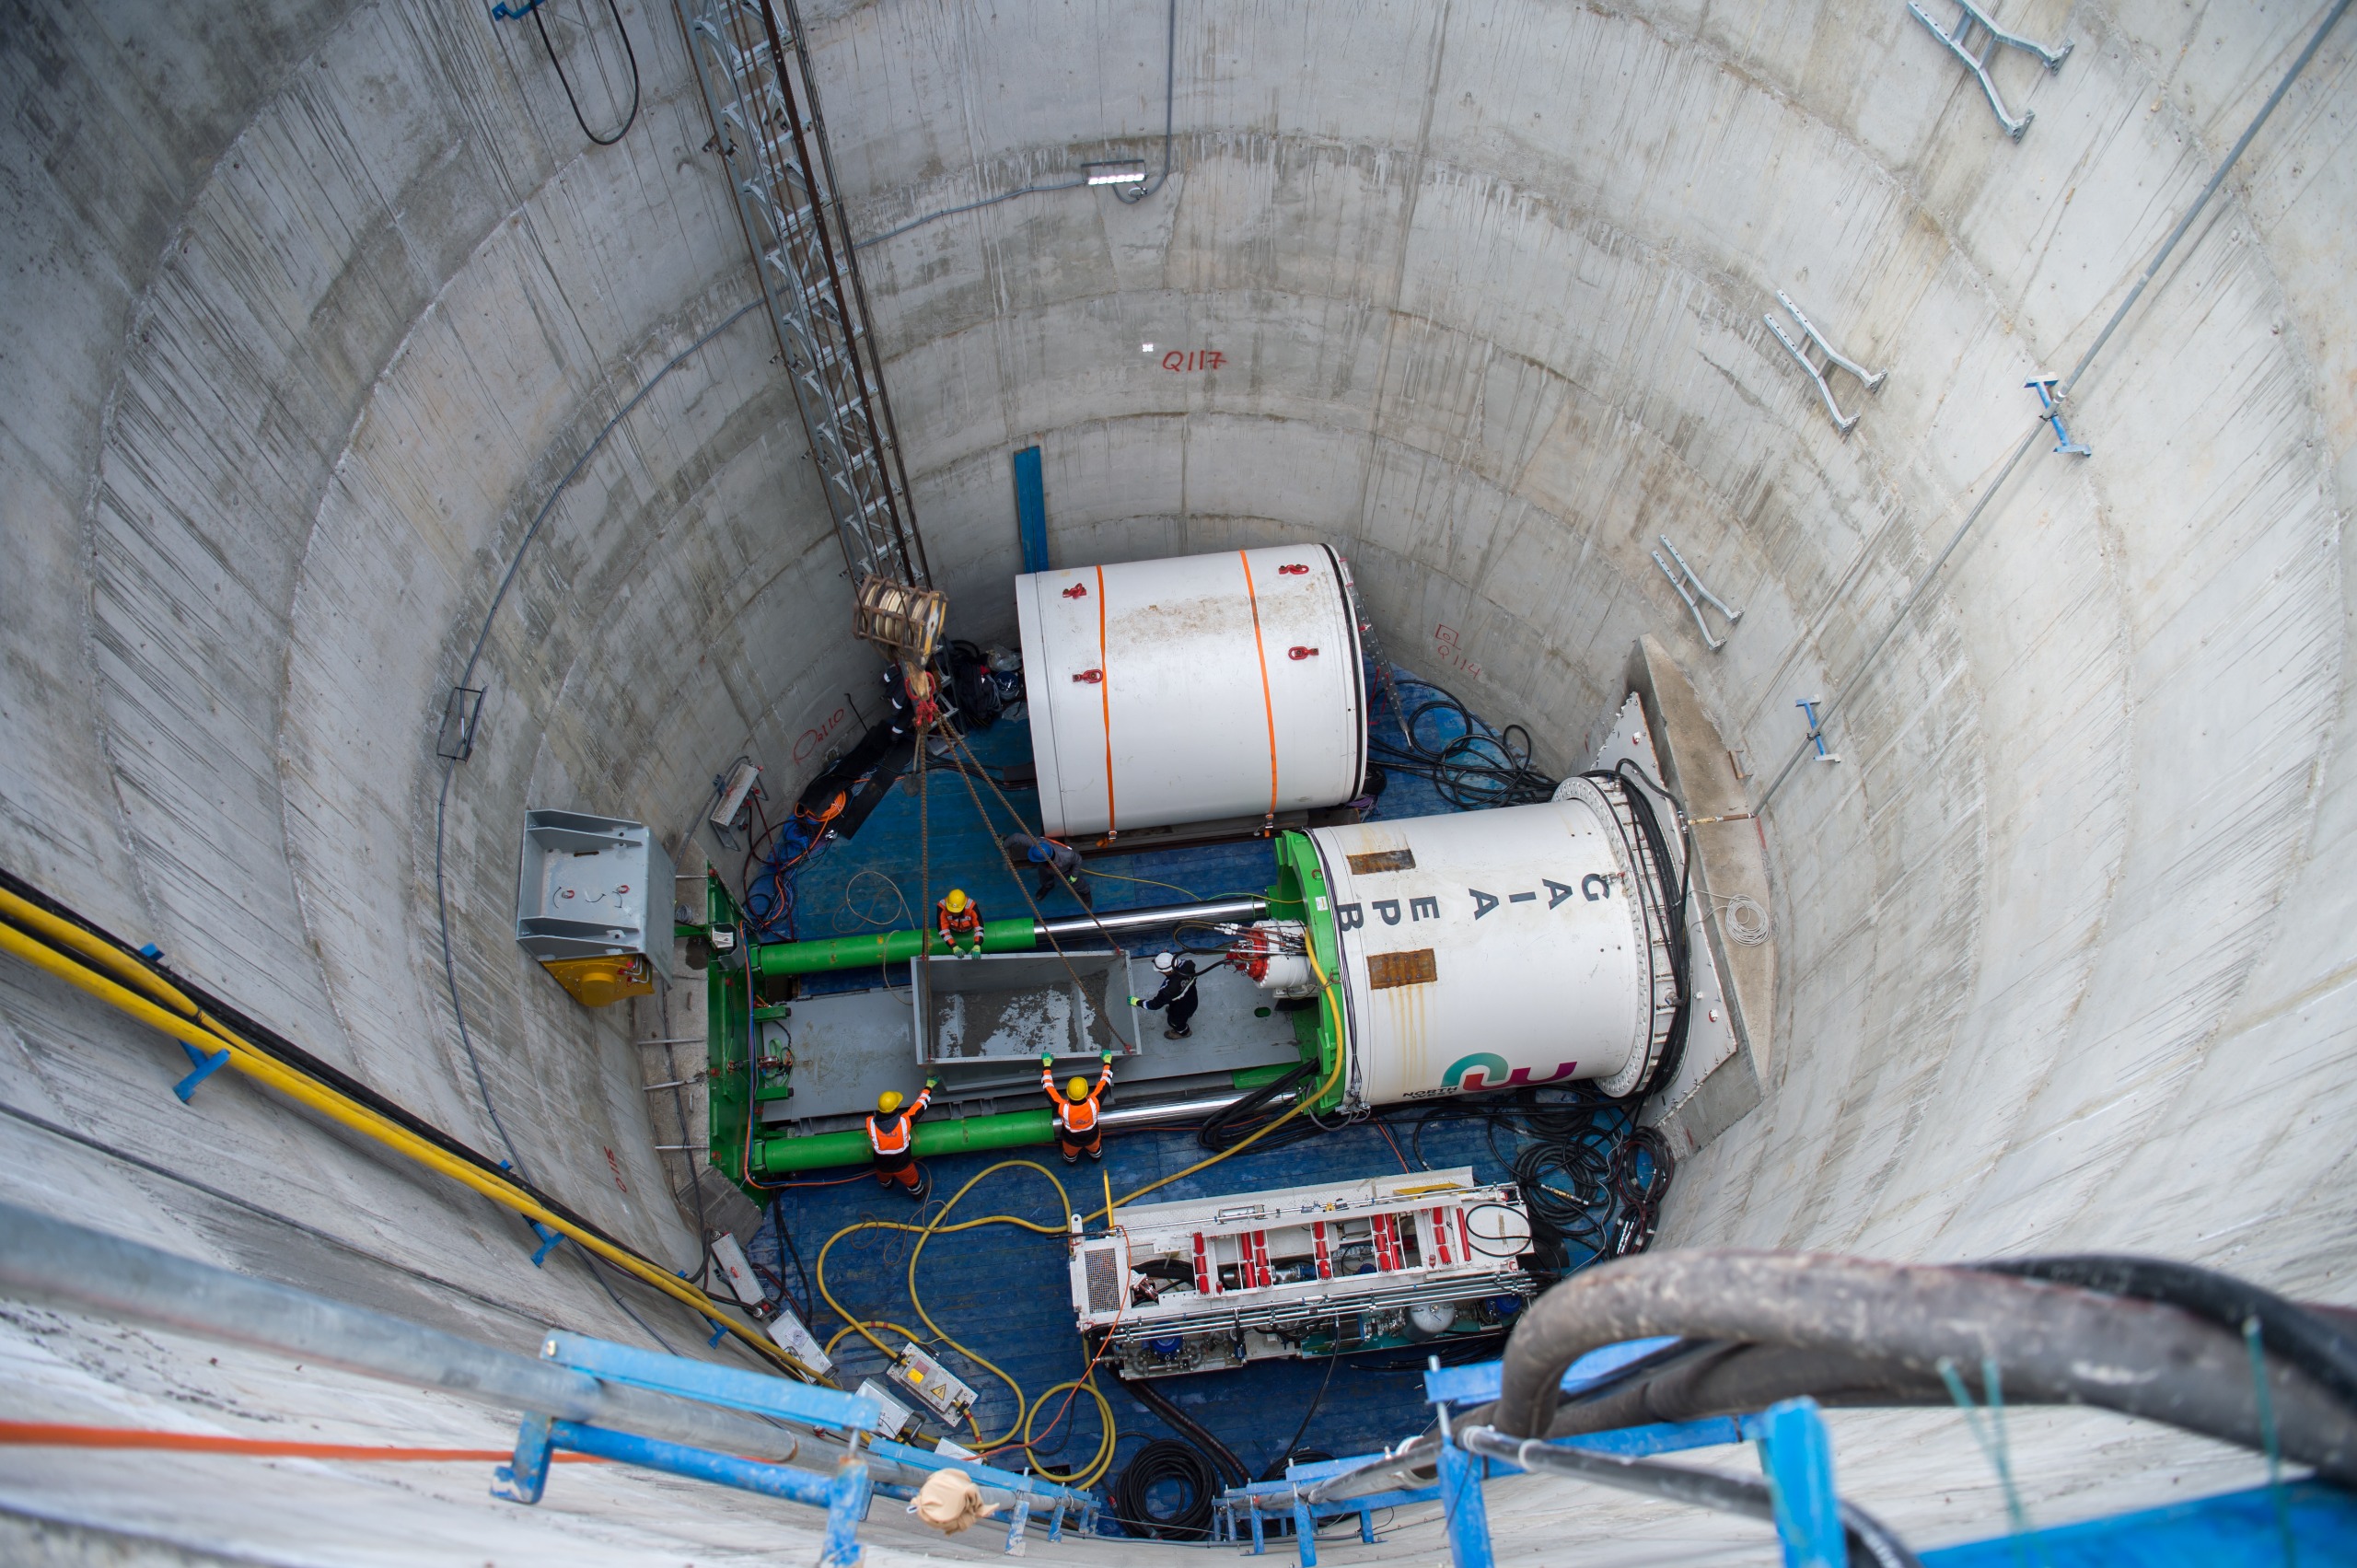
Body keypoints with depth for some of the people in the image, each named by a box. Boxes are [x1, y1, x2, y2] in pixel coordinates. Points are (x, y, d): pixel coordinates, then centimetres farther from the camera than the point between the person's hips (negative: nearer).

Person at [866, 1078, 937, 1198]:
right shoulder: (905, 1121, -35)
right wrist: (929, 1087, -1)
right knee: (912, 1181, 31)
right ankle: (919, 1195, 58)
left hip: (882, 1166, 2)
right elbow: (921, 1104, -18)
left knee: (884, 1179, 37)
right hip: (902, 1166, -2)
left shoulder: (870, 1123, -31)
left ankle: (887, 1186, 68)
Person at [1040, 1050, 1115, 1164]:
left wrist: (1046, 1065, -17)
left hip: (1071, 1140, -1)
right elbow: (1105, 1081, -25)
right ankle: (1096, 1156, 66)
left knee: (1070, 1156, 35)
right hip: (1092, 1137, 1)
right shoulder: (1093, 1103, -42)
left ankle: (1071, 1161, 65)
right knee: (1095, 1148, 37)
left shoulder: (1063, 1108, -44)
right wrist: (1107, 1062, -10)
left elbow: (1048, 1086, -30)